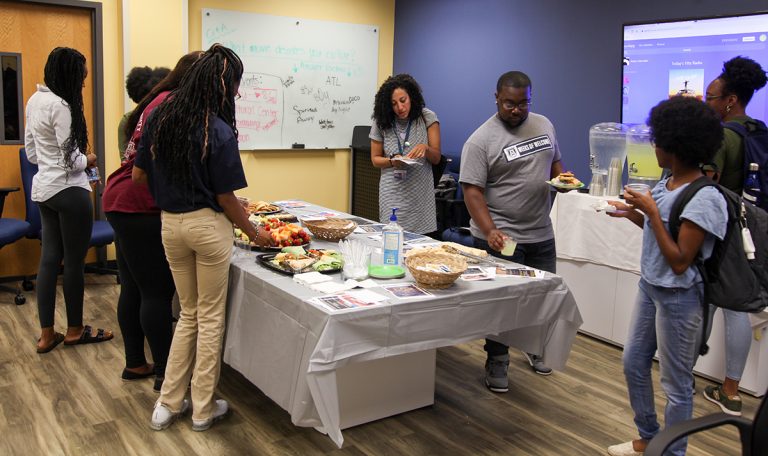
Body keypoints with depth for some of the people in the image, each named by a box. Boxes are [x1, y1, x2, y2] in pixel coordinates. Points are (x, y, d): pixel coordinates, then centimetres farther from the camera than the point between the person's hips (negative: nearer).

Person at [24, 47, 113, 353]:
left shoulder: (34, 101, 9)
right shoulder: (61, 105, -19)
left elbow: (30, 151, 16)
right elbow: (71, 159, -19)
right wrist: (88, 160, 0)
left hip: (43, 188, 9)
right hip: (69, 190, -9)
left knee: (49, 258, 11)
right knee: (74, 261, 4)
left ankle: (47, 335, 17)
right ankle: (74, 330, 18)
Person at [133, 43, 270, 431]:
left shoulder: (159, 118, 1)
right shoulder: (218, 131, -16)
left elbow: (139, 175, 6)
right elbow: (226, 198, -12)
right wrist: (253, 233, 2)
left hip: (169, 224, 6)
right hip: (207, 225, -5)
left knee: (188, 313, 20)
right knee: (210, 316, 10)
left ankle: (168, 403, 22)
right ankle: (203, 409, 20)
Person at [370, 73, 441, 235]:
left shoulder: (428, 118, -1)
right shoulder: (381, 123, 1)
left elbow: (436, 158, 1)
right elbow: (375, 159, 9)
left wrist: (425, 148, -21)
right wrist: (392, 161, -12)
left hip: (420, 195, -1)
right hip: (392, 195, 1)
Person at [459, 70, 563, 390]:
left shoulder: (544, 125, 7)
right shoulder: (481, 140, -14)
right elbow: (472, 190, -18)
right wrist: (490, 232, -29)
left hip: (541, 234, 6)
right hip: (502, 238, -6)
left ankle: (533, 348, 40)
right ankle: (496, 364, 20)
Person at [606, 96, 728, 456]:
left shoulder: (704, 199, -23)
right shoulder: (666, 185, 1)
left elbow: (679, 261, -23)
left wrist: (651, 212, -24)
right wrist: (633, 214, 7)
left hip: (679, 299, -9)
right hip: (649, 287, 9)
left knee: (676, 383, 7)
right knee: (633, 363, 20)